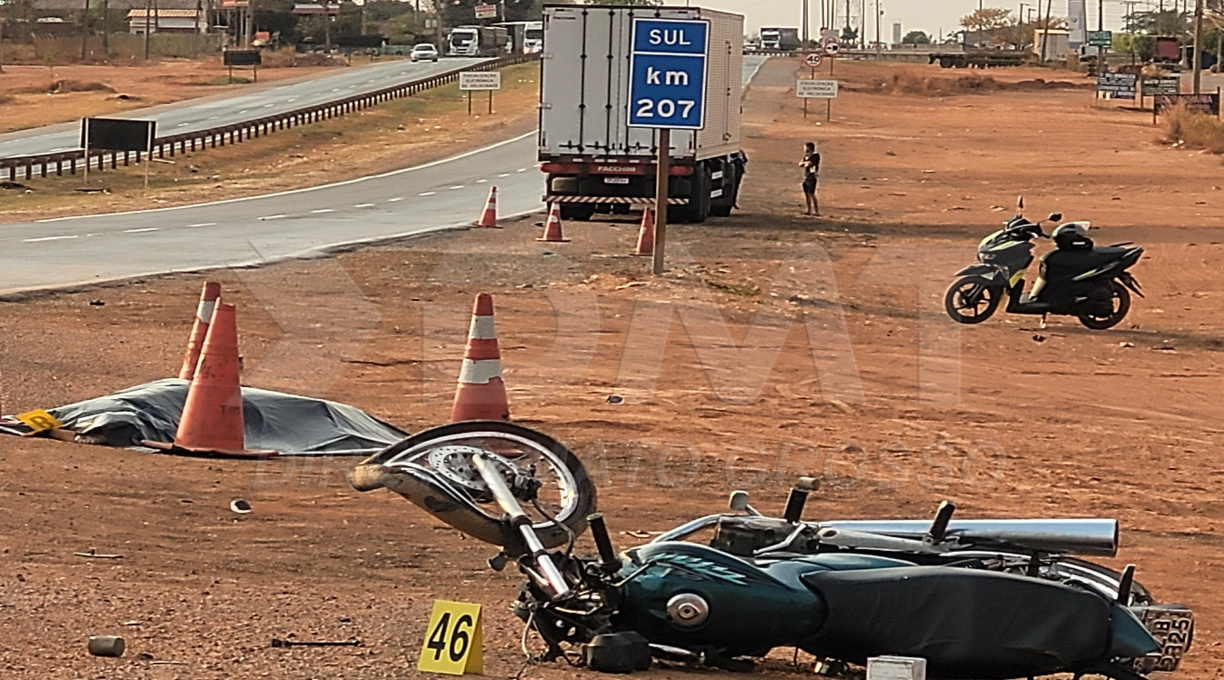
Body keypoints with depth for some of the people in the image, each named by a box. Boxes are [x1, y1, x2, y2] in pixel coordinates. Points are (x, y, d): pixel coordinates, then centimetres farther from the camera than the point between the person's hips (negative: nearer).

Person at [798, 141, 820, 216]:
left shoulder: (815, 155, -11)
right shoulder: (807, 155, 15)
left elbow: (809, 164, -19)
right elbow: (800, 164, 10)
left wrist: (806, 164, 0)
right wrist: (805, 162, -8)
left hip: (812, 177, -9)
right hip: (806, 177, 9)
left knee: (811, 194, -11)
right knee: (806, 194, 11)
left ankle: (816, 211, -8)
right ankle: (809, 210, 19)